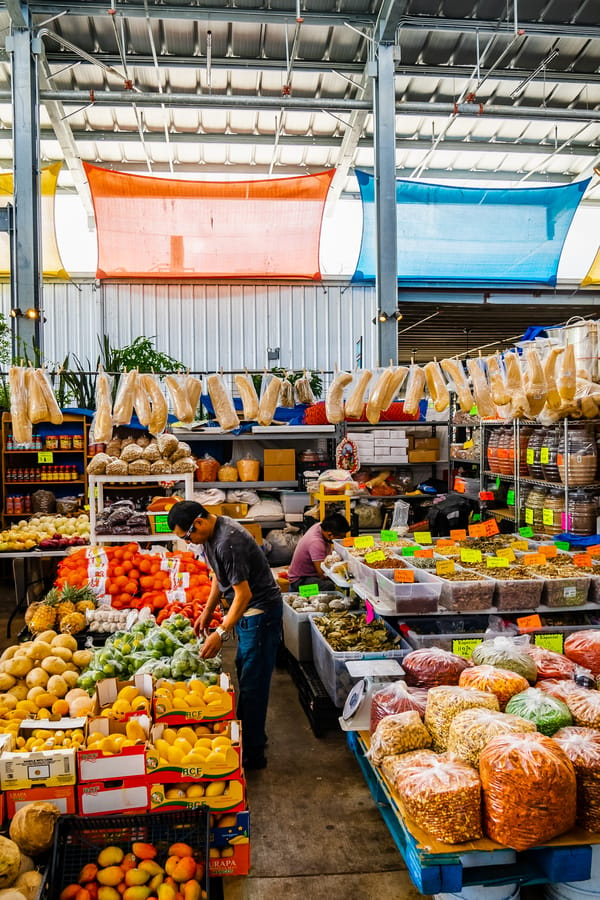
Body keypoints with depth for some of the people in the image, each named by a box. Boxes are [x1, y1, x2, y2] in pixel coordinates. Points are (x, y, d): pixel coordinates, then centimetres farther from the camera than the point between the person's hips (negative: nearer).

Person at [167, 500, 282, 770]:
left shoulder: (228, 542, -28)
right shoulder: (212, 533, 3)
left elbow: (244, 593, -28)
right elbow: (219, 576, 16)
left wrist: (221, 634, -29)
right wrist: (207, 612, 13)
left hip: (260, 611, -10)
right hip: (246, 611, 10)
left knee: (253, 683, -3)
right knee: (245, 675, 19)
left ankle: (253, 755, 9)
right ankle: (247, 738, 33)